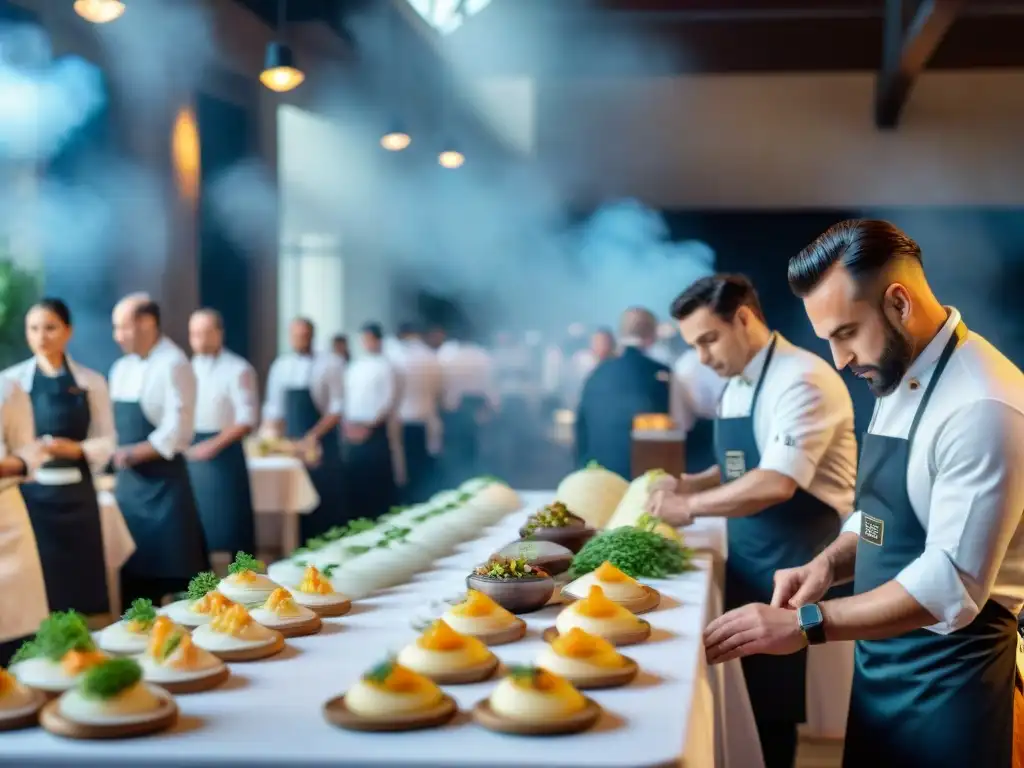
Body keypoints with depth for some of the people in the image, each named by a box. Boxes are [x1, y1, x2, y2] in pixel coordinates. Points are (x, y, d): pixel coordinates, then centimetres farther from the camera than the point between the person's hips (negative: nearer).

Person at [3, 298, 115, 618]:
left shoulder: (91, 382, 5)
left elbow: (107, 440, 5)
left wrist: (75, 449, -13)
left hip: (76, 496, 1)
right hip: (29, 496, -1)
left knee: (82, 587, 3)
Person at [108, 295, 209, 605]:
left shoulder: (173, 364, -13)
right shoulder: (122, 368, 11)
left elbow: (176, 431, -18)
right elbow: (119, 424, 17)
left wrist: (133, 454, -17)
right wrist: (116, 456, 0)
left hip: (163, 481, -8)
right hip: (129, 481, 8)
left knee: (172, 571, -3)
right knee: (134, 571, 12)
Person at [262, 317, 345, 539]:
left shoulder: (328, 364, -4)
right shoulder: (281, 366, 8)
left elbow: (337, 408, -8)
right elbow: (274, 409, 13)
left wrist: (313, 436, -15)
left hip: (321, 445, -4)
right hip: (291, 444, 4)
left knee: (326, 503, -4)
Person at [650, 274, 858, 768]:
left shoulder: (801, 380, -17)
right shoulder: (736, 386, 11)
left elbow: (776, 483, -26)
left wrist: (690, 506, -18)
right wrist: (690, 484, 3)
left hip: (797, 565, -8)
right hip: (749, 564, 8)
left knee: (778, 704, -1)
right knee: (755, 699, 13)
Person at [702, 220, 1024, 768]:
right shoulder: (897, 383, 6)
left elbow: (953, 583, -26)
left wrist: (807, 624, -25)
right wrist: (830, 564, -3)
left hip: (947, 674, -8)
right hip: (880, 659, 8)